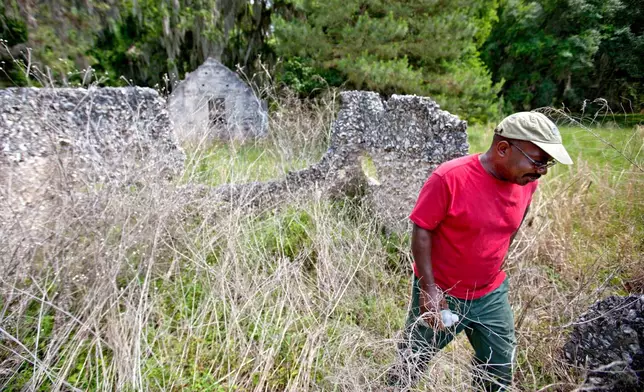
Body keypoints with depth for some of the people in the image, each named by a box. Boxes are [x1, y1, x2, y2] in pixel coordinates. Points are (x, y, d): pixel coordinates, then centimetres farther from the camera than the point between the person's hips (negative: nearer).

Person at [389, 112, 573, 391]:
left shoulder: (527, 182, -6)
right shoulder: (449, 178, -25)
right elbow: (421, 232, -19)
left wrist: (494, 269, 14)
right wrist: (428, 289, -20)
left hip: (492, 294, 5)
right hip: (440, 293, -5)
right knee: (412, 363, 15)